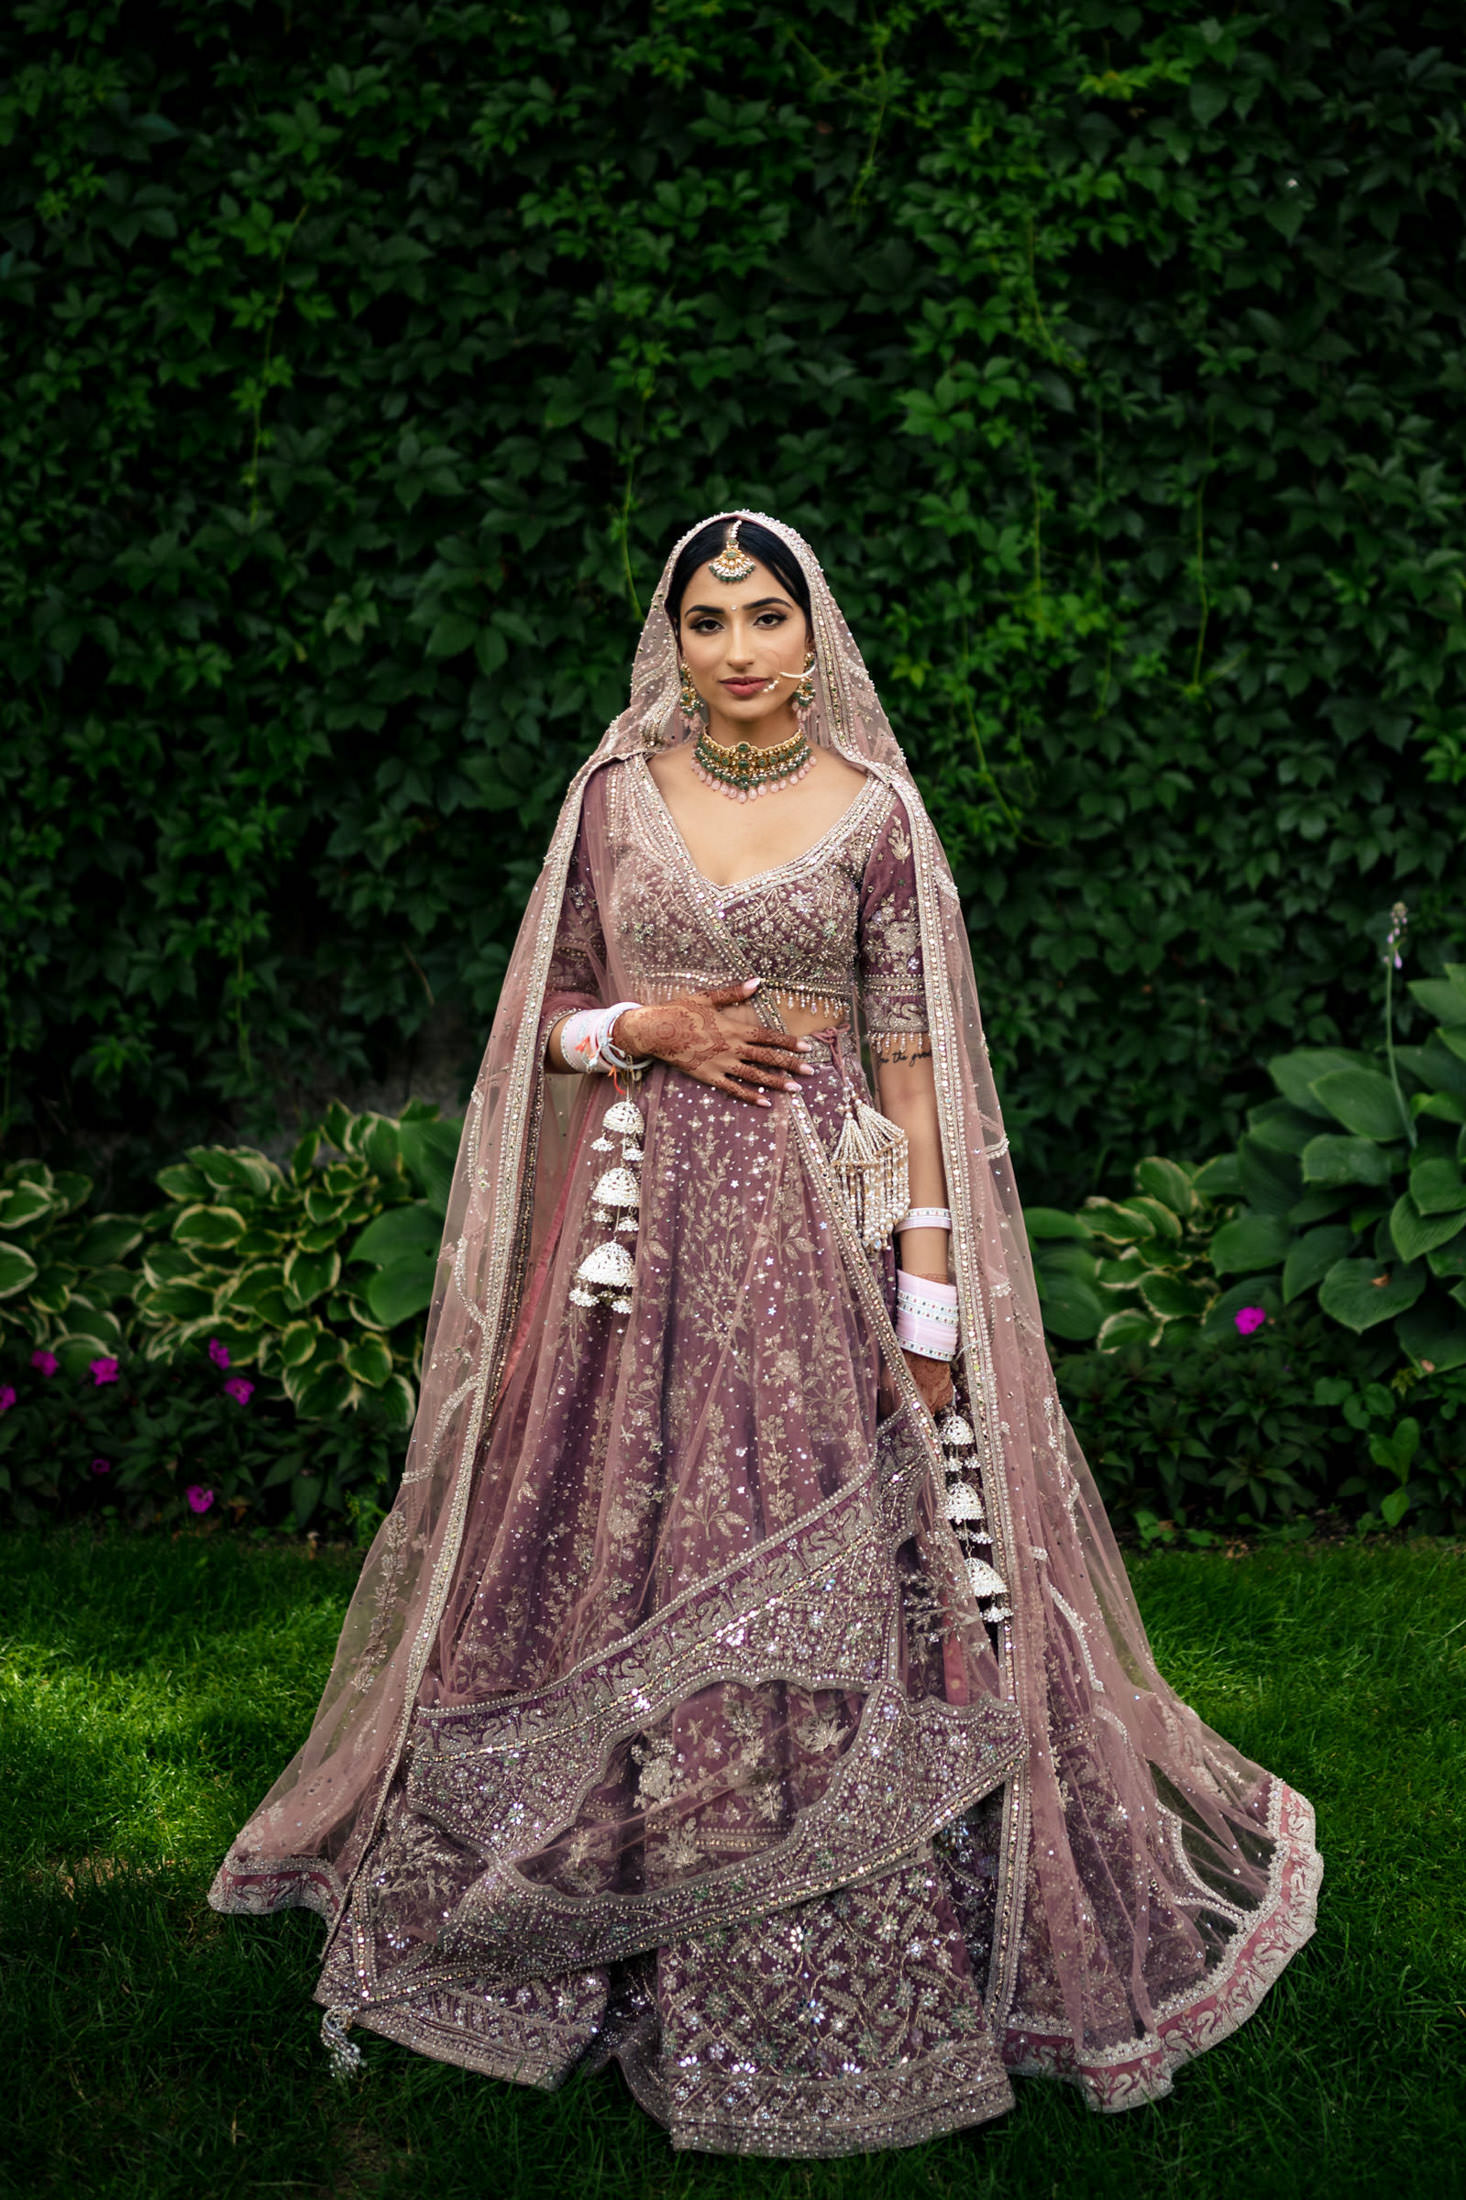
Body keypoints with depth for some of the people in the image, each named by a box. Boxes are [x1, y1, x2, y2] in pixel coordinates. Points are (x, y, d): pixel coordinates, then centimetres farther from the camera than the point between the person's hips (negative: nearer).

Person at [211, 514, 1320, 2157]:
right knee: (608, 1565, 5)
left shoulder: (871, 810, 1)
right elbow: (546, 1018, 13)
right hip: (638, 1215, 2)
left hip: (819, 1221, -2)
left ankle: (838, 1984, 14)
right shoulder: (616, 792, 8)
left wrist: (929, 1307, -6)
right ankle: (598, 1931, 23)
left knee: (830, 1586, -2)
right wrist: (644, 1028, -9)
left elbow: (915, 1069, -1)